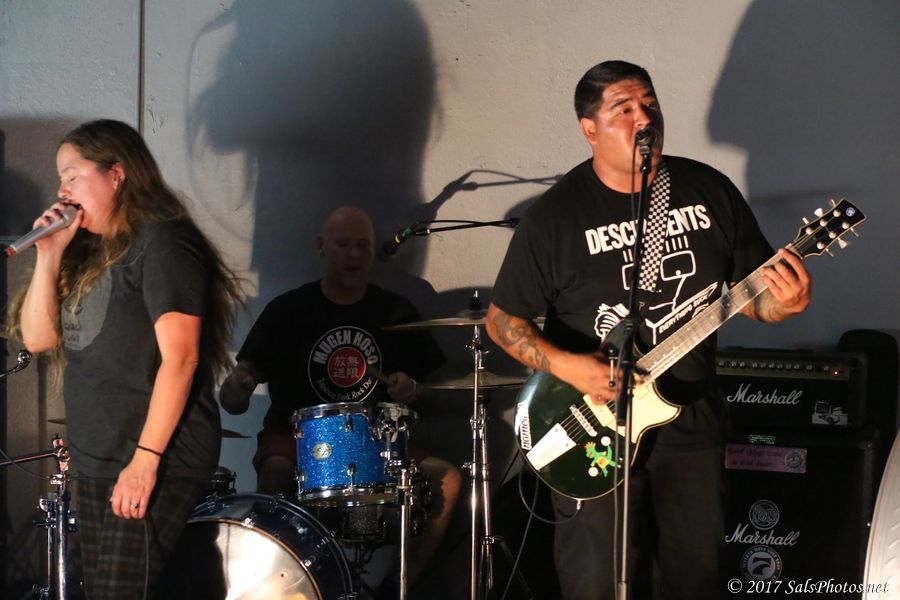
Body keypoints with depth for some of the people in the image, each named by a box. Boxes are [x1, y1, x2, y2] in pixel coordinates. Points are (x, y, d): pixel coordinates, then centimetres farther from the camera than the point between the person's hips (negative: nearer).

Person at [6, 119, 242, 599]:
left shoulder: (161, 243, -9)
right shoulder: (88, 252, 16)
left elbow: (180, 358, -17)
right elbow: (37, 338, 12)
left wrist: (146, 459, -22)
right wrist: (49, 254, 1)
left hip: (157, 463, -8)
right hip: (95, 462, 9)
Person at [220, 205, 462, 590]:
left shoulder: (397, 313, 7)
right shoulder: (287, 310, 0)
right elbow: (235, 399, -8)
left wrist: (413, 392, -12)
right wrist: (235, 389, -33)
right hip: (295, 437, -3)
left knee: (445, 479, -22)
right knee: (276, 475, -36)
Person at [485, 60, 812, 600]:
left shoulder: (709, 191, 1)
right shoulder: (556, 217, -9)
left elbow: (755, 291, 7)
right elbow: (503, 319, -4)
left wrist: (783, 302, -16)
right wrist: (564, 364, -20)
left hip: (692, 420, 3)